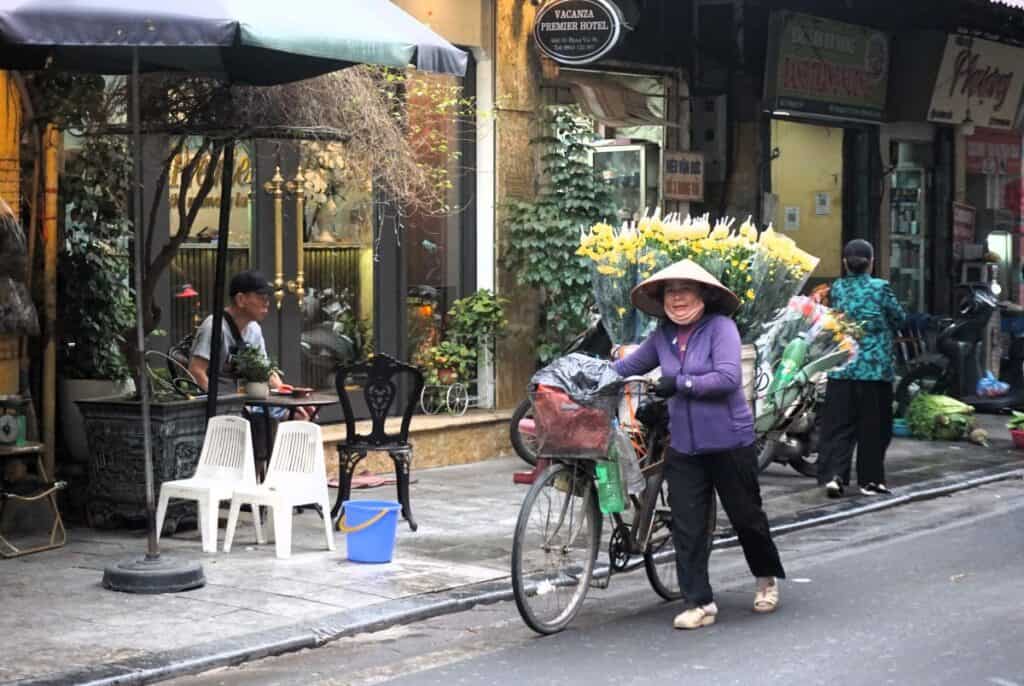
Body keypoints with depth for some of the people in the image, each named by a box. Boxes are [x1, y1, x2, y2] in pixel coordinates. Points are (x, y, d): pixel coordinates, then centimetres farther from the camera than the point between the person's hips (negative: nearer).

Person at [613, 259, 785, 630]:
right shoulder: (662, 336, 7)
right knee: (686, 525, -1)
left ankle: (767, 577, 36)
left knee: (745, 515, 11)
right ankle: (698, 602, 6)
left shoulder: (720, 327, -11)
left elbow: (728, 378, -21)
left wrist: (681, 383, -20)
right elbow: (628, 366, 17)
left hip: (729, 442, -5)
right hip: (684, 446, 5)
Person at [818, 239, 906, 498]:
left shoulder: (837, 288, 2)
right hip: (875, 369, -2)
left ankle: (832, 474, -9)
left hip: (841, 369, 3)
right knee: (873, 426, 8)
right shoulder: (880, 288, -7)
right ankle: (870, 480, 13)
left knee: (838, 424, 5)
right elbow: (899, 319, 4)